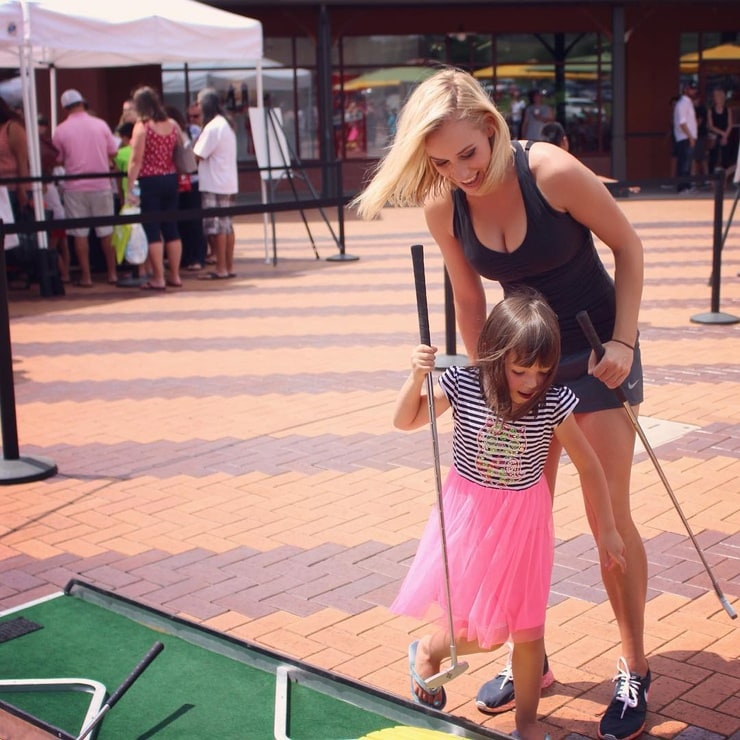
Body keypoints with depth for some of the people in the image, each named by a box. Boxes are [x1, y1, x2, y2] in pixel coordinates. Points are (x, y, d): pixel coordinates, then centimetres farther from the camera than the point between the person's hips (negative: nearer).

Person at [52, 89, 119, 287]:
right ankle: (112, 273, 12)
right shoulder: (100, 124, -1)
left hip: (75, 187, -1)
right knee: (106, 231, 9)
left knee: (80, 233, 3)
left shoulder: (60, 130, -4)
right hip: (101, 184, 1)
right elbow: (112, 153, 4)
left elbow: (60, 160, 2)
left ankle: (86, 276, 4)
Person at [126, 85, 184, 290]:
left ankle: (158, 278, 0)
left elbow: (136, 160, -13)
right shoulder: (172, 125, 6)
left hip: (150, 182, -5)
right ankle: (175, 276, 15)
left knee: (153, 230, 0)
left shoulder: (142, 126, -10)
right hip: (170, 179, 6)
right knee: (171, 229, 11)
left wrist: (130, 187, -11)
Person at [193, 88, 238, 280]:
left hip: (214, 185, -9)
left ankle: (220, 268, -1)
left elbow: (197, 156, -15)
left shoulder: (212, 127, -15)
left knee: (216, 226, -4)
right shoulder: (226, 124, 15)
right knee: (226, 224, 11)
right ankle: (229, 266, 15)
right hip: (228, 183, 9)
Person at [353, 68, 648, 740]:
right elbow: (470, 300, 1)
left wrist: (624, 340, -17)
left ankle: (635, 671, 15)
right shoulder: (443, 207, -13)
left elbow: (627, 245, -12)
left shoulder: (552, 172, -25)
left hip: (596, 351, -4)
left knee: (610, 515, -1)